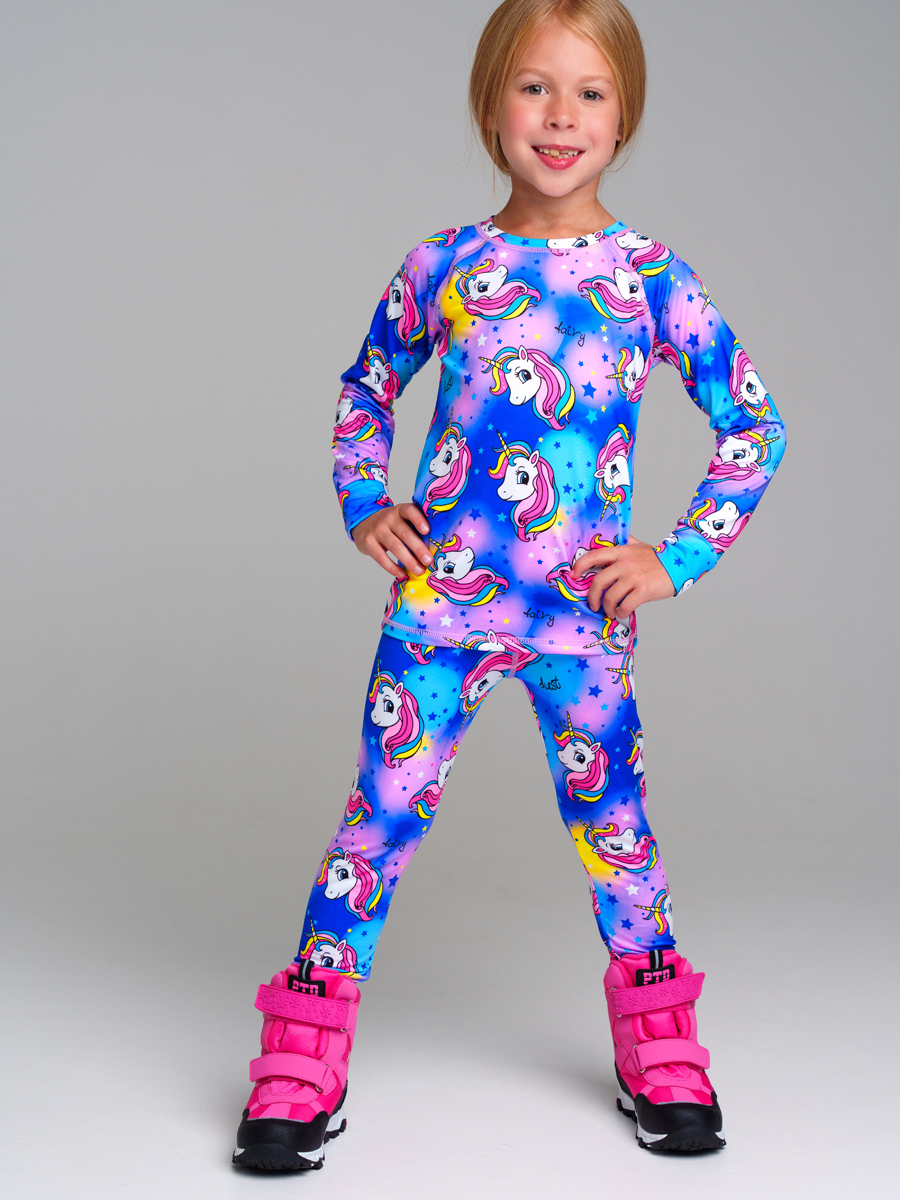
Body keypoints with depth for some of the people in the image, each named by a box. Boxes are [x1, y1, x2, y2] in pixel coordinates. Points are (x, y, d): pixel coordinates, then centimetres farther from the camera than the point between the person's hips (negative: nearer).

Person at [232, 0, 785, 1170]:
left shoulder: (654, 277, 1)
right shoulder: (442, 264, 4)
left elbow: (756, 425, 7)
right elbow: (367, 388, 20)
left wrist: (679, 559, 0)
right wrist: (363, 508, 7)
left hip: (585, 610, 0)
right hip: (442, 593, 0)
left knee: (613, 819, 10)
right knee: (384, 809, 2)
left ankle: (661, 1053, 29)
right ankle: (303, 1065, 15)